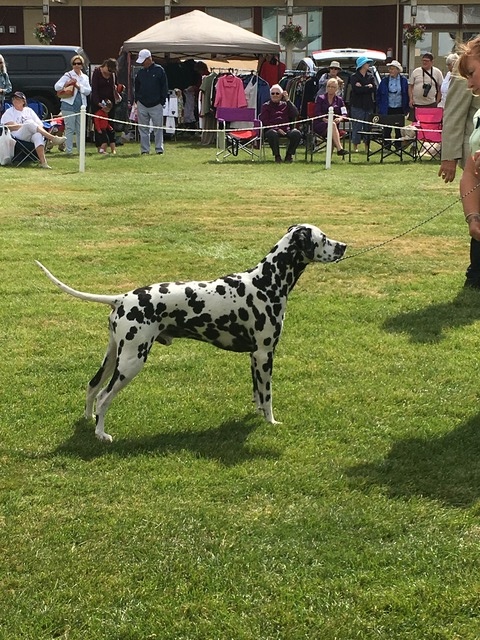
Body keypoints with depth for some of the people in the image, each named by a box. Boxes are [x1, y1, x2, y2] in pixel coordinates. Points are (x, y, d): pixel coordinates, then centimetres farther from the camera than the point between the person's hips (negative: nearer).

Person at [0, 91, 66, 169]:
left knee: (38, 135, -37)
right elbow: (12, 127, -1)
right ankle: (53, 138, -41)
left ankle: (43, 162, -56)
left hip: (33, 134, 3)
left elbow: (40, 124, 17)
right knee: (29, 123, -33)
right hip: (19, 136, -2)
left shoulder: (29, 110, 26)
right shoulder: (9, 112, 17)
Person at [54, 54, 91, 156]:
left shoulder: (85, 77, 17)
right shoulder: (68, 75, 3)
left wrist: (78, 86, -10)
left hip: (81, 105, 5)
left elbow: (88, 91, 3)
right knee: (70, 128, -7)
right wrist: (67, 83, -20)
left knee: (80, 129, 9)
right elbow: (57, 86, -6)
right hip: (69, 105, -5)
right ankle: (69, 150, -4)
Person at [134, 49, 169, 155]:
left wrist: (162, 101, -4)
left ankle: (159, 149, 6)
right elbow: (137, 88, 19)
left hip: (156, 105, -4)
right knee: (143, 129, 4)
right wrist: (137, 100, 9)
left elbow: (164, 87, 0)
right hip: (142, 105, 4)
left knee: (158, 128, 0)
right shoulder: (140, 72, 10)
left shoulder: (159, 70, -2)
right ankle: (145, 150, 9)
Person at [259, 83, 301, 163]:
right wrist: (277, 129, -15)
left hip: (286, 130, 3)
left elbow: (295, 114, 4)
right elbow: (264, 121, 0)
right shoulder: (266, 106, 14)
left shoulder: (285, 105, 21)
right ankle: (277, 155, -19)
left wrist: (288, 100, 2)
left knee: (296, 133, -28)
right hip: (271, 129, -3)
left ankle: (289, 155, -10)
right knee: (272, 133, -39)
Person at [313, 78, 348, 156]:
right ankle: (339, 149, -49)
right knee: (332, 125, -35)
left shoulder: (339, 100, 16)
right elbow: (317, 113, -2)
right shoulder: (320, 98, 10)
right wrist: (325, 120, -20)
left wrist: (340, 118, -17)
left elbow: (344, 114, 6)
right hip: (319, 124, -3)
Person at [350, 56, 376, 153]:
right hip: (357, 106, -4)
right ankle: (355, 146, 1)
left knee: (368, 127, 5)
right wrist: (367, 87, -7)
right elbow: (356, 90, -15)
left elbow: (373, 89, -2)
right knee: (357, 126, -5)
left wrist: (362, 87, -11)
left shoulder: (370, 76, 13)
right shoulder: (354, 77, 0)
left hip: (369, 105, 4)